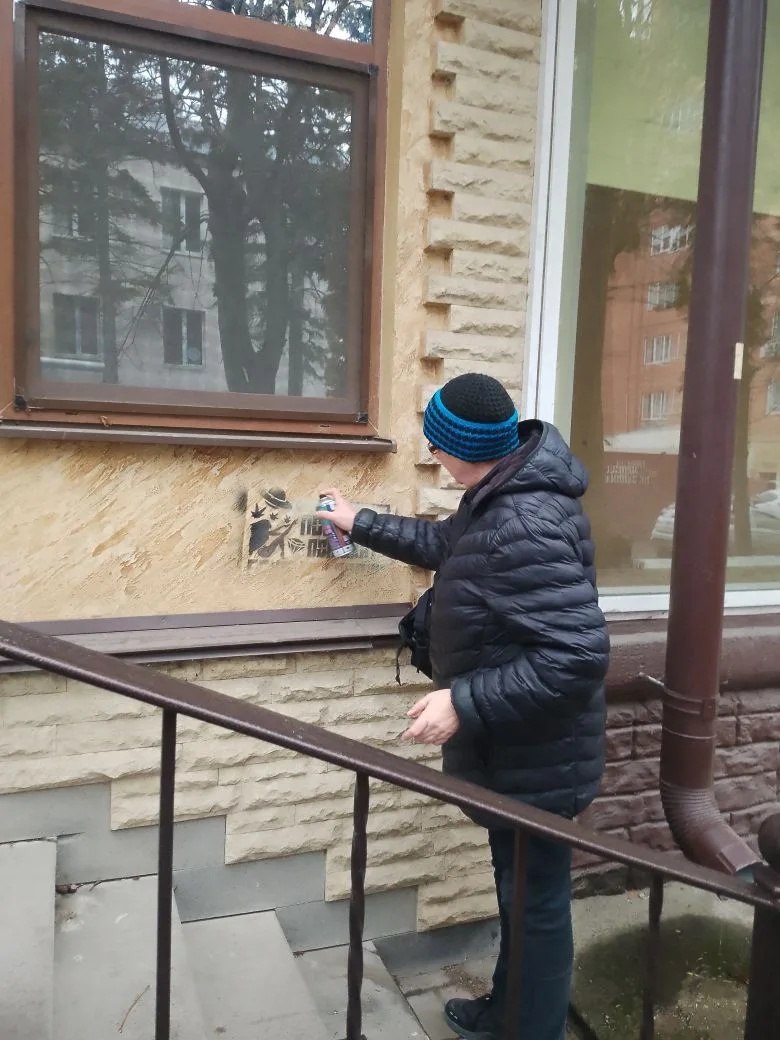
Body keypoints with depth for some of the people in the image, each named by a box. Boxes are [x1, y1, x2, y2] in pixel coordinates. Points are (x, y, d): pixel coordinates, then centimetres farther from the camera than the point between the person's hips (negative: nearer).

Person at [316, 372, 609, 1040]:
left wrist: (464, 704, -30)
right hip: (514, 750, 11)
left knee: (537, 905, 12)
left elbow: (578, 654, -35)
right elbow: (446, 543, 21)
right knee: (517, 891, 27)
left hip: (534, 758, -11)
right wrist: (361, 523, 27)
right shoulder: (500, 502, 2)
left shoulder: (526, 527, -32)